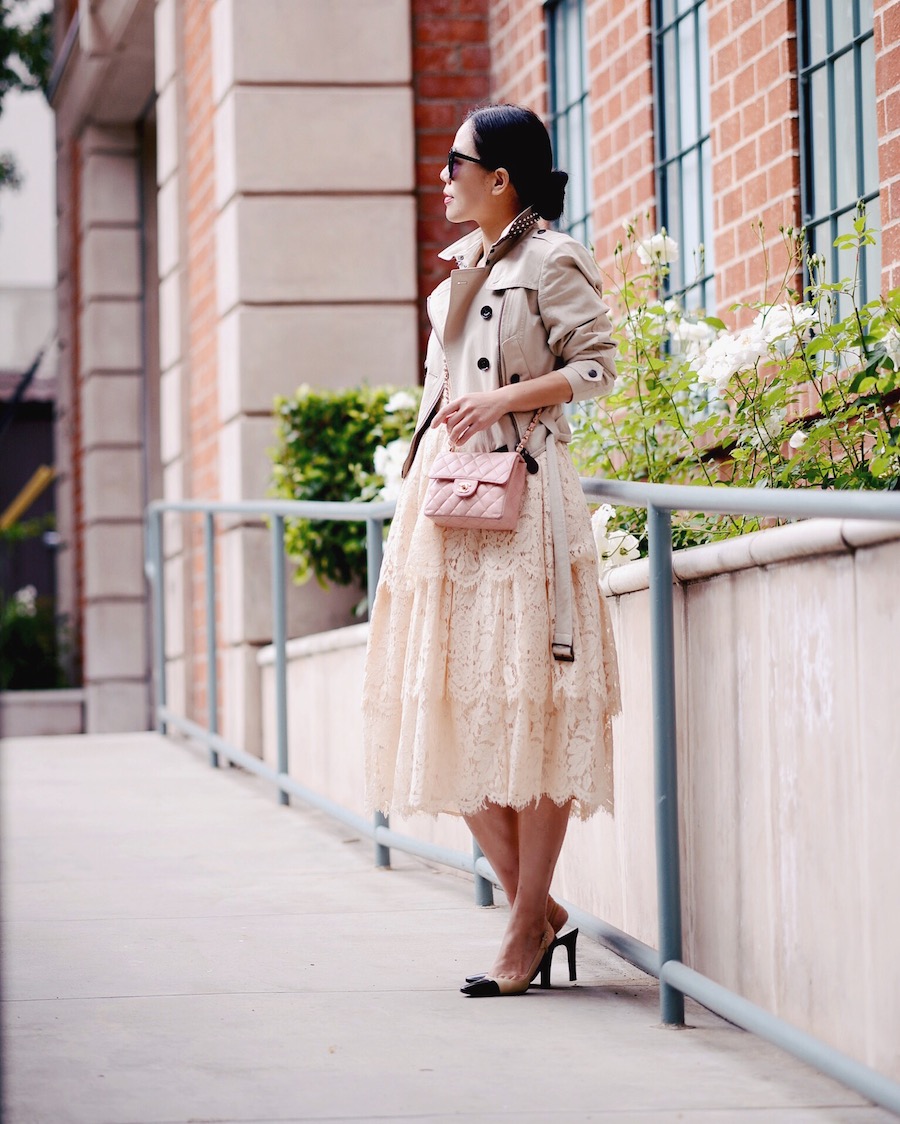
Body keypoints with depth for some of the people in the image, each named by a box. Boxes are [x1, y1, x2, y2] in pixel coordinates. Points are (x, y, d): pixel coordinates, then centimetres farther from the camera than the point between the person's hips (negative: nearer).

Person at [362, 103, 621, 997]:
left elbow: (596, 364, -9)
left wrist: (504, 398, -16)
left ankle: (527, 924, -3)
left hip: (520, 495, -8)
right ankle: (534, 904, 11)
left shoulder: (550, 260, -2)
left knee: (527, 707, -7)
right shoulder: (458, 269, 21)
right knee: (453, 704, 3)